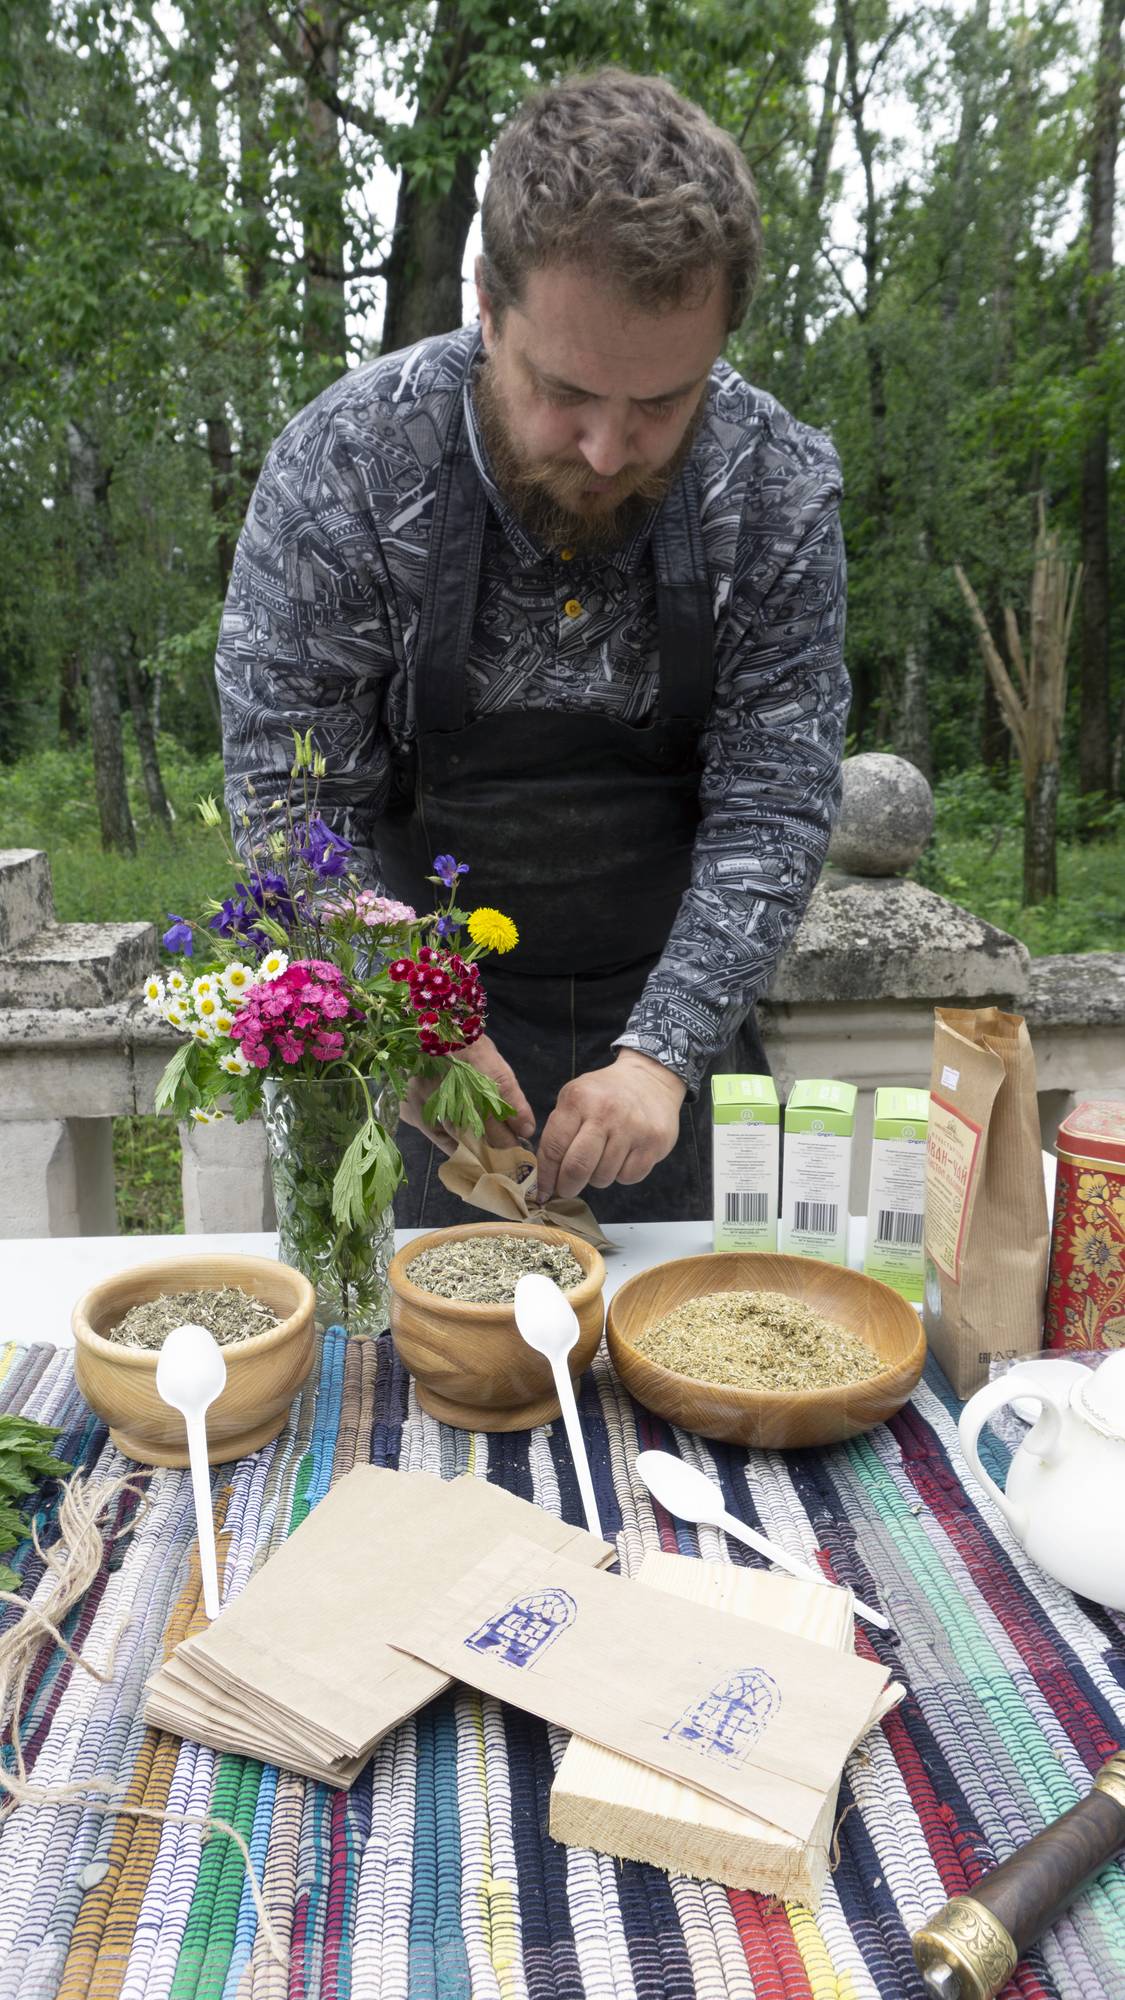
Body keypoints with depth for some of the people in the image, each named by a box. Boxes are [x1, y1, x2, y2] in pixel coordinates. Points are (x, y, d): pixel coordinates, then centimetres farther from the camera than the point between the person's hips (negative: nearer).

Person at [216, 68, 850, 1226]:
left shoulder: (784, 491, -14)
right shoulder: (341, 469, -19)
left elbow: (772, 806, -15)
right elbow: (293, 804, -15)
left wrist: (663, 1051, -24)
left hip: (678, 1007, 2)